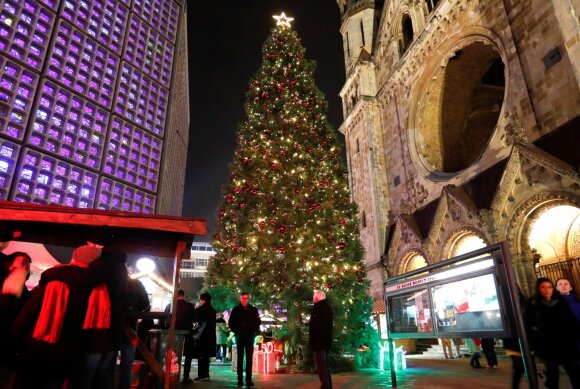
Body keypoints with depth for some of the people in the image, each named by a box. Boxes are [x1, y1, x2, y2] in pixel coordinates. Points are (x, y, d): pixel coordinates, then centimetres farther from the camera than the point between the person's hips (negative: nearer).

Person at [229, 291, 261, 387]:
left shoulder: (253, 309, 5)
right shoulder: (236, 309, 3)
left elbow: (258, 322, 8)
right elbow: (231, 322, 6)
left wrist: (255, 332, -3)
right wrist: (236, 331, -4)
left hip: (250, 337, 0)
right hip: (240, 336, 0)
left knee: (249, 358, -1)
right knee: (240, 358, 5)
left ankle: (248, 379, 2)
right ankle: (240, 379, 9)